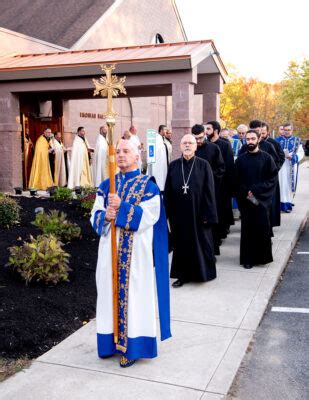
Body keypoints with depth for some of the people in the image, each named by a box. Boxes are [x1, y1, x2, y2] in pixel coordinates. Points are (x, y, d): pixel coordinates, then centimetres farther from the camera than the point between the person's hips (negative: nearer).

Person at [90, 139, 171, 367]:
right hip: (110, 249, 5)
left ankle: (133, 345, 13)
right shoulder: (107, 185, 9)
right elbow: (95, 214, 6)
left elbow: (148, 216, -15)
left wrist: (121, 207, -22)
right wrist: (105, 215, -16)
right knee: (111, 292, 11)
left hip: (136, 253, -5)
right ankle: (112, 340, 26)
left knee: (134, 294, 1)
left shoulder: (148, 186, -5)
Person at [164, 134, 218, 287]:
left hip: (198, 213, -2)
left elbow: (209, 191, -6)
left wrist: (208, 215, -9)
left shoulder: (203, 165, -4)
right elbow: (167, 191, 4)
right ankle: (183, 274, 23)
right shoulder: (173, 166, 3)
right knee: (181, 243, 10)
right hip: (179, 214, 2)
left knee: (200, 243, 9)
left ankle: (202, 273, 26)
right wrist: (169, 213, 0)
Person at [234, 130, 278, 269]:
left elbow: (273, 179, -4)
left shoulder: (266, 158, 1)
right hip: (245, 200, 1)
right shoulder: (240, 159, 6)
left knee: (262, 228, 0)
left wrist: (256, 191, -13)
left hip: (262, 200, -1)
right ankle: (248, 259, 10)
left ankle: (262, 256, 16)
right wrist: (246, 193, -11)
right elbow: (236, 181, 5)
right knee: (247, 229, 2)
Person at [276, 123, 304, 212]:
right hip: (280, 166, 0)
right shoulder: (278, 140, 8)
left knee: (289, 184, 1)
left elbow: (301, 153, 0)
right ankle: (281, 202, 2)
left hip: (291, 166, 0)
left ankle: (287, 203, 9)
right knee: (281, 184, -2)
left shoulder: (297, 140, 6)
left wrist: (292, 157, -18)